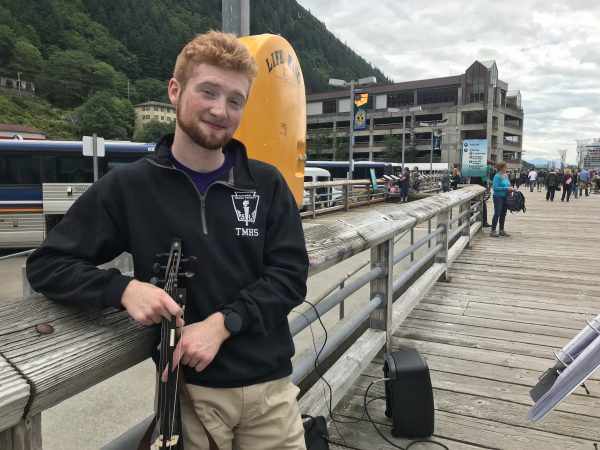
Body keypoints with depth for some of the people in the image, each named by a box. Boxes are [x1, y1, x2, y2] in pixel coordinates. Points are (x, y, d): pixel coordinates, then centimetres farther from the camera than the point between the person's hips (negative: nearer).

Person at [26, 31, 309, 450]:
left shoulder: (267, 184, -2)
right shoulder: (127, 187, -6)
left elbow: (291, 274, -6)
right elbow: (46, 265, -1)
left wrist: (222, 323, -19)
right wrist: (124, 288, -19)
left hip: (269, 386, 2)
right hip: (190, 389, -1)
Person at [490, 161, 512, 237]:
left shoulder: (506, 175, 11)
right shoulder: (497, 176, -13)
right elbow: (495, 187, -19)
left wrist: (509, 188, 4)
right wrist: (506, 188, -18)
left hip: (505, 197, 8)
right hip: (498, 197, -8)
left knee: (503, 214, 11)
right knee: (497, 214, -6)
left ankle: (502, 230, 20)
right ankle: (493, 231, 0)